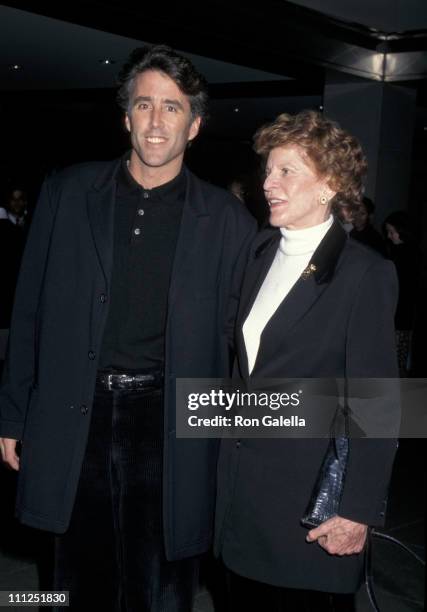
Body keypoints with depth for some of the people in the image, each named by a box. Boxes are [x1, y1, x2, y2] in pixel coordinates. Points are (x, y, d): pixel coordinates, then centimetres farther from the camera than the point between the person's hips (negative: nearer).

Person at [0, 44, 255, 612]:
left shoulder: (226, 219, -1)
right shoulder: (67, 193, 3)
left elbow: (232, 332, 3)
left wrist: (228, 438, 1)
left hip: (171, 431, -1)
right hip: (76, 421, 2)